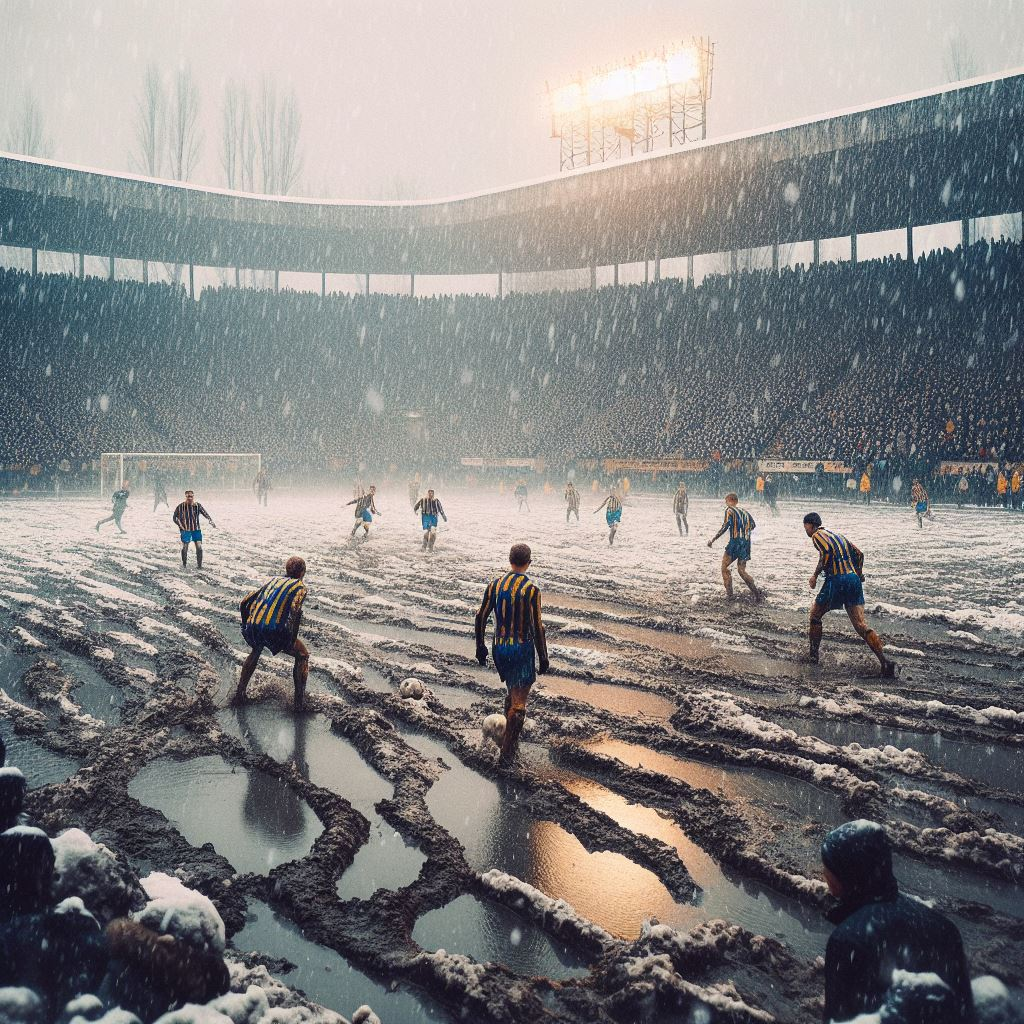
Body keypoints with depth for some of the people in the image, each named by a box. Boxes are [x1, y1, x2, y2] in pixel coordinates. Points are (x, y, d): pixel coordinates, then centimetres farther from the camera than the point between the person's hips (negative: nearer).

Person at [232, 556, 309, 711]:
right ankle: (299, 701, 17)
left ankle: (239, 695, 39)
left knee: (256, 651, 39)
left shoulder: (272, 580, 25)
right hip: (275, 631, -5)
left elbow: (244, 603, 22)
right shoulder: (300, 586, 8)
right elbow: (295, 610, -13)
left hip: (252, 629, 6)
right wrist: (293, 640, -7)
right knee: (302, 656, 20)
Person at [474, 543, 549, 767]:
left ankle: (509, 738, 38)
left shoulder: (495, 584, 0)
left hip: (500, 648, 5)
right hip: (522, 649, -5)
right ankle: (506, 754, 3)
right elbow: (538, 627, -14)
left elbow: (481, 617, 5)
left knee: (511, 692, 26)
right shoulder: (531, 590, -15)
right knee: (518, 702, 2)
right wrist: (543, 657, -4)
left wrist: (480, 645, 17)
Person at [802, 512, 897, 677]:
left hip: (836, 580, -7)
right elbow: (859, 553, 24)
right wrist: (858, 574, 30)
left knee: (815, 614, 15)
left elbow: (827, 552, -18)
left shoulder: (817, 535, 1)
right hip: (854, 580, 7)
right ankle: (885, 662, -12)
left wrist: (815, 575, -12)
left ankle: (813, 654, 19)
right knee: (861, 625, 1)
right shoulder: (836, 534, 25)